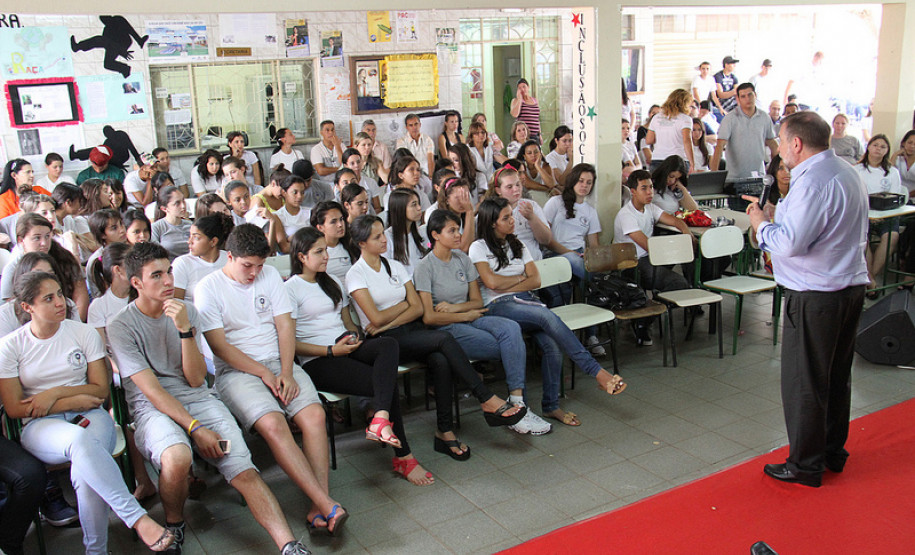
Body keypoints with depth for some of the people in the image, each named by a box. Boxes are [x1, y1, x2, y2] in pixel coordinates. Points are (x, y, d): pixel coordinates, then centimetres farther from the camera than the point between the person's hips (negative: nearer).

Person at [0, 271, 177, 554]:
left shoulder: (84, 333, 7)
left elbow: (101, 389, 8)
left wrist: (56, 393, -7)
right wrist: (73, 401, -7)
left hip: (89, 416, 2)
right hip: (41, 425, -1)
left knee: (85, 473, -35)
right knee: (79, 439, -40)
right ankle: (138, 519, -43)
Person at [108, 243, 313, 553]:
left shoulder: (187, 312, 10)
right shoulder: (122, 327, -2)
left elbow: (195, 379, 2)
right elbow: (151, 390, -9)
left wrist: (185, 329, -11)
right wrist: (195, 428, -18)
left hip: (198, 399, 3)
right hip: (153, 408, -3)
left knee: (243, 469, -20)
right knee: (177, 457, -36)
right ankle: (174, 526, -5)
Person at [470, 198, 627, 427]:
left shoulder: (517, 245, 22)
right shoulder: (479, 247, 5)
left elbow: (536, 280, 11)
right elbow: (492, 282, -10)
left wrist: (507, 286, -3)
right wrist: (521, 278, 4)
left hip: (526, 300, 5)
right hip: (499, 306, -5)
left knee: (552, 343, -25)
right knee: (548, 316, -33)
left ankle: (551, 406, -14)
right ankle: (598, 373, -33)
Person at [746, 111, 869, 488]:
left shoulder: (813, 181, -20)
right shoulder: (848, 174, 12)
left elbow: (789, 243, -27)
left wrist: (760, 224, -7)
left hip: (816, 296, -10)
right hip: (852, 286, 10)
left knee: (803, 383, 1)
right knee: (836, 377, 19)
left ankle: (806, 465, 10)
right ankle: (833, 452, 32)